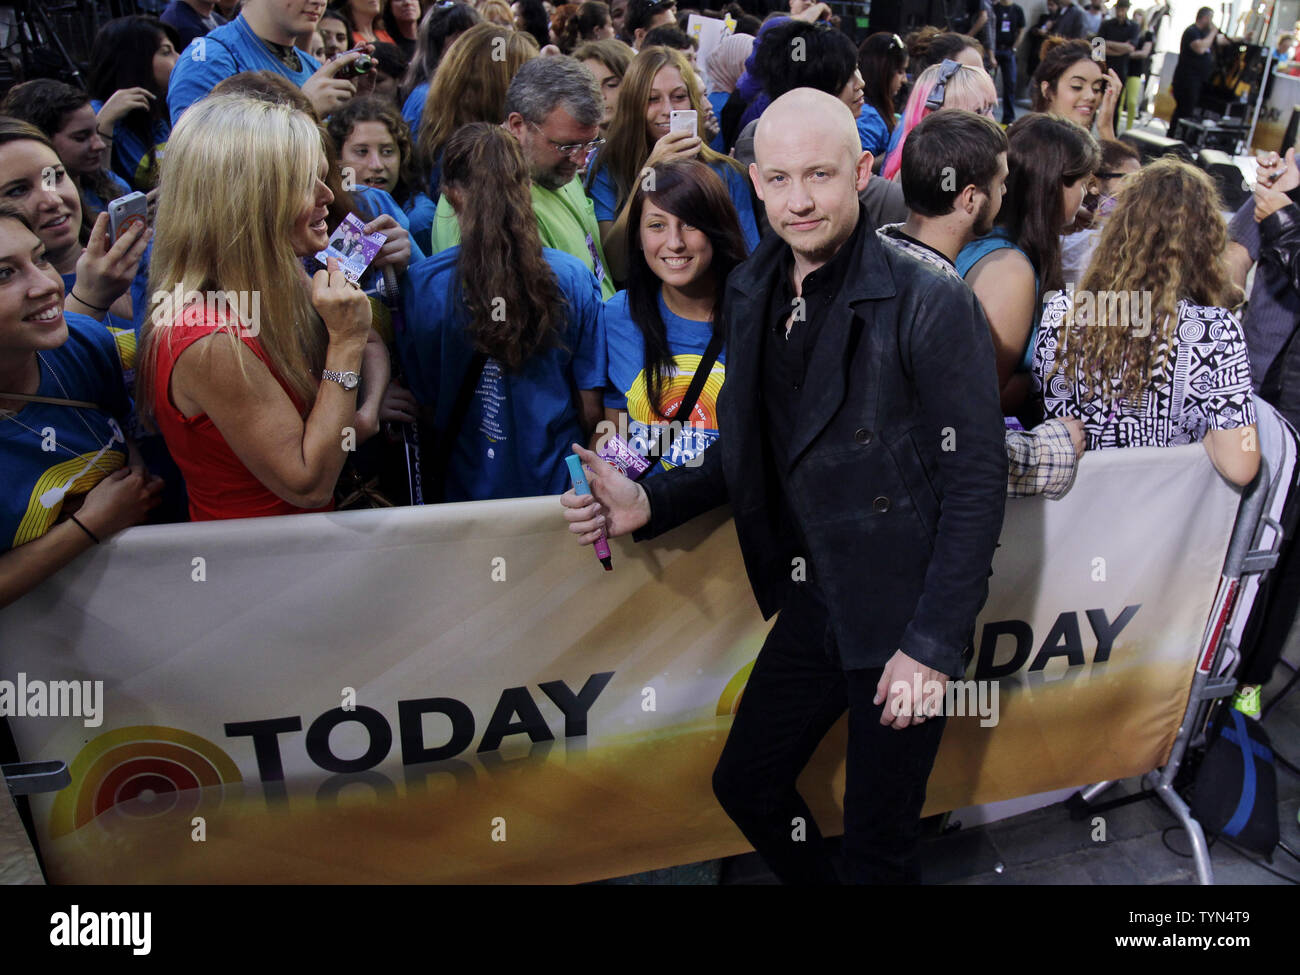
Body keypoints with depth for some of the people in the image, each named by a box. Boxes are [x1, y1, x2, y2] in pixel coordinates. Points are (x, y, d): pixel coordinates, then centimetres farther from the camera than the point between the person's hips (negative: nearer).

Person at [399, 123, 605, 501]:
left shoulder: (422, 284, -15)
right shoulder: (574, 279, -15)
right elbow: (591, 407, -7)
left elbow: (426, 404, -4)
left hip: (471, 486, 0)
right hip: (557, 483, 0)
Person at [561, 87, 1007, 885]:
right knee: (745, 785, 20)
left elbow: (977, 482, -16)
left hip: (899, 616, -6)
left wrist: (933, 644, -17)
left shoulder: (930, 304, -17)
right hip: (811, 608, 7)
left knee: (877, 840, 9)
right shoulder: (752, 293, 3)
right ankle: (813, 883, 48)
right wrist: (649, 504, -6)